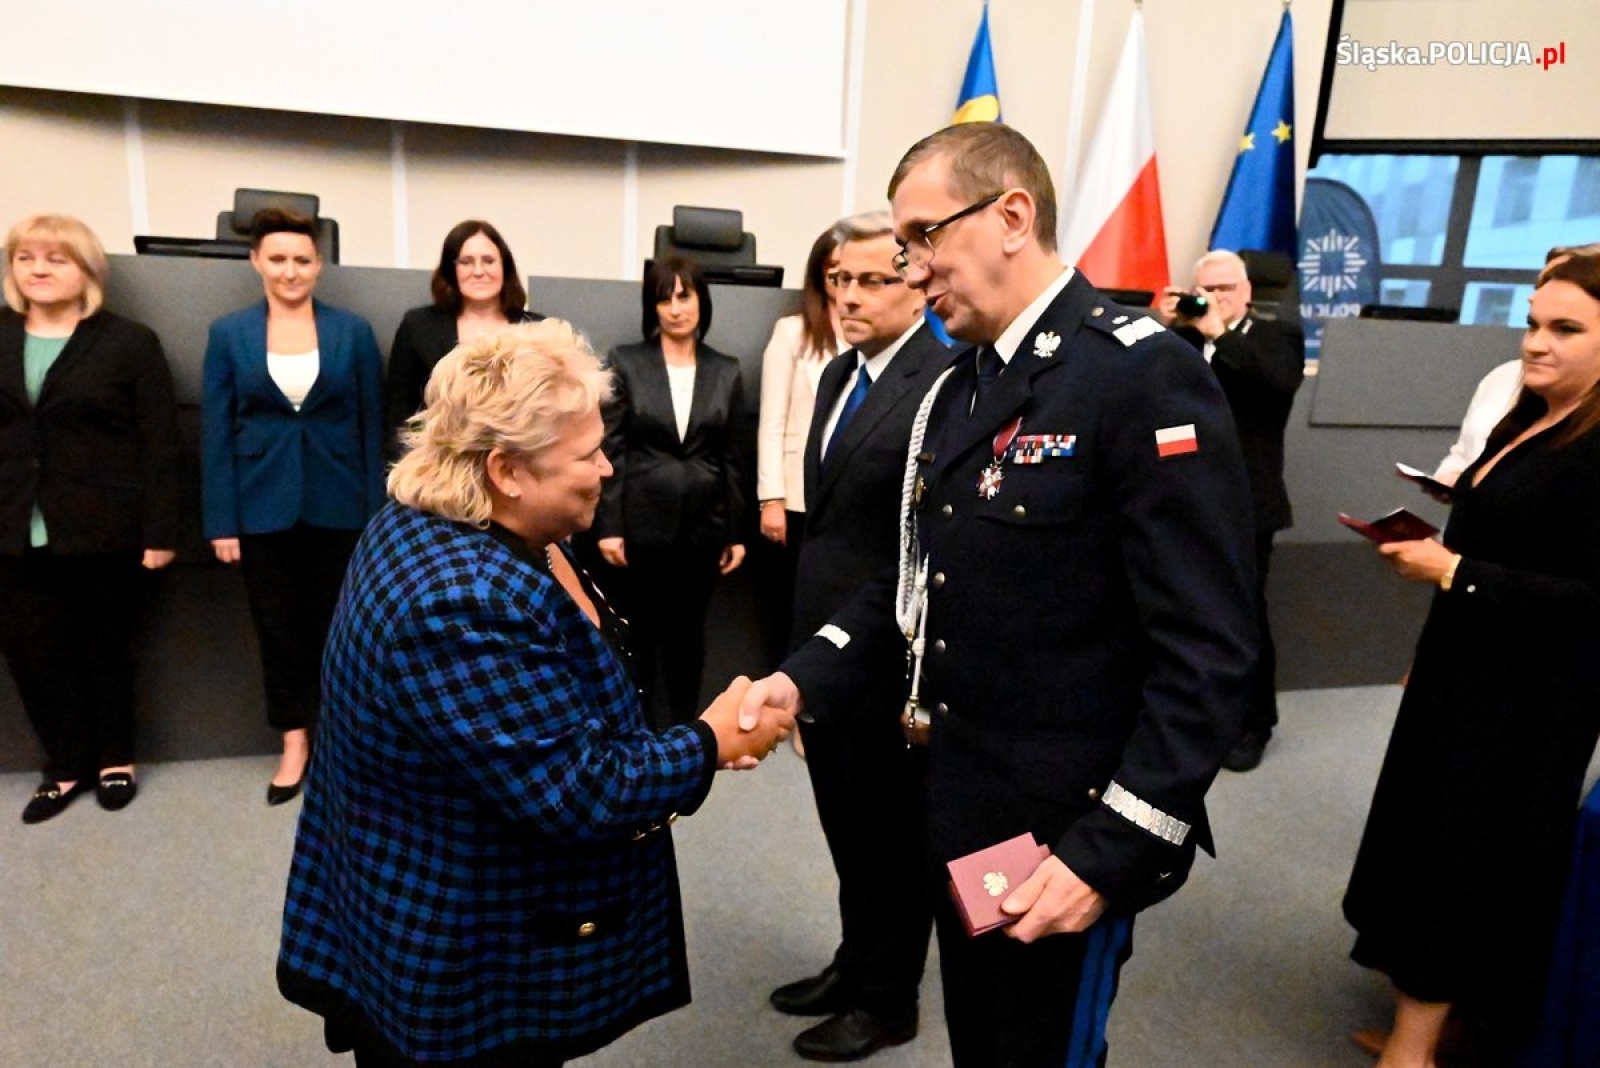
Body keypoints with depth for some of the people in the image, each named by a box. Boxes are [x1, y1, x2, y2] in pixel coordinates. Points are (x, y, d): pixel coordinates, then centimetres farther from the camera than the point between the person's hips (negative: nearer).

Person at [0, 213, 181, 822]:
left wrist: (160, 531, -11)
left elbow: (160, 444, -6)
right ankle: (66, 766, 23)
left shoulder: (129, 343, -2)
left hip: (105, 531, -3)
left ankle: (114, 760, 28)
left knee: (106, 648, 10)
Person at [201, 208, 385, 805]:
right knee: (279, 630, 10)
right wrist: (221, 521, -4)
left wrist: (376, 511, -4)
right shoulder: (228, 334, 3)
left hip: (338, 506, -1)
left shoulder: (352, 331, 1)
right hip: (263, 508, 1)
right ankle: (294, 744, 24)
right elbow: (216, 432, 2)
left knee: (335, 626, 9)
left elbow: (372, 425, 1)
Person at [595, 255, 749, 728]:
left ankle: (683, 729, 26)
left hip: (703, 524, 2)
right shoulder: (625, 362, -1)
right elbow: (609, 449, -3)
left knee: (688, 627, 12)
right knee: (639, 626, 8)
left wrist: (736, 532, 4)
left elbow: (733, 458, 6)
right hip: (641, 521, -2)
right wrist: (608, 524, -9)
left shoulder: (726, 372, 6)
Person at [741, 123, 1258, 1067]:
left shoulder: (1146, 374, -18)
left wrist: (1107, 853, -21)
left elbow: (1210, 653, -21)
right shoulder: (956, 393, 9)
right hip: (958, 810, 7)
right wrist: (805, 680, -1)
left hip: (1066, 832, -7)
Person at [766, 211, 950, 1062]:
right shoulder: (839, 374, 10)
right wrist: (806, 637, 15)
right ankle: (855, 963, 45)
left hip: (892, 657, -8)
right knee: (848, 830, 23)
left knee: (894, 835, 13)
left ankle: (888, 1000, 34)